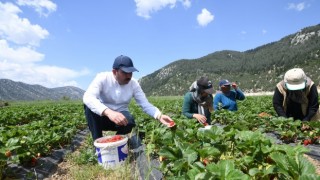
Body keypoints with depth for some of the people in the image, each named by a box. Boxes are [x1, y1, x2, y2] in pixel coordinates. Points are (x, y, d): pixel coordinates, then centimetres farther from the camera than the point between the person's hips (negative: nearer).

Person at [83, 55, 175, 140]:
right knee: (90, 106, -32)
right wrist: (109, 112, -53)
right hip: (102, 115, -1)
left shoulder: (133, 83, -9)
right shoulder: (103, 78, -18)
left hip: (120, 116, 1)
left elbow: (145, 104, -10)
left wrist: (160, 116, -31)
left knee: (129, 121, -32)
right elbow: (87, 97, -35)